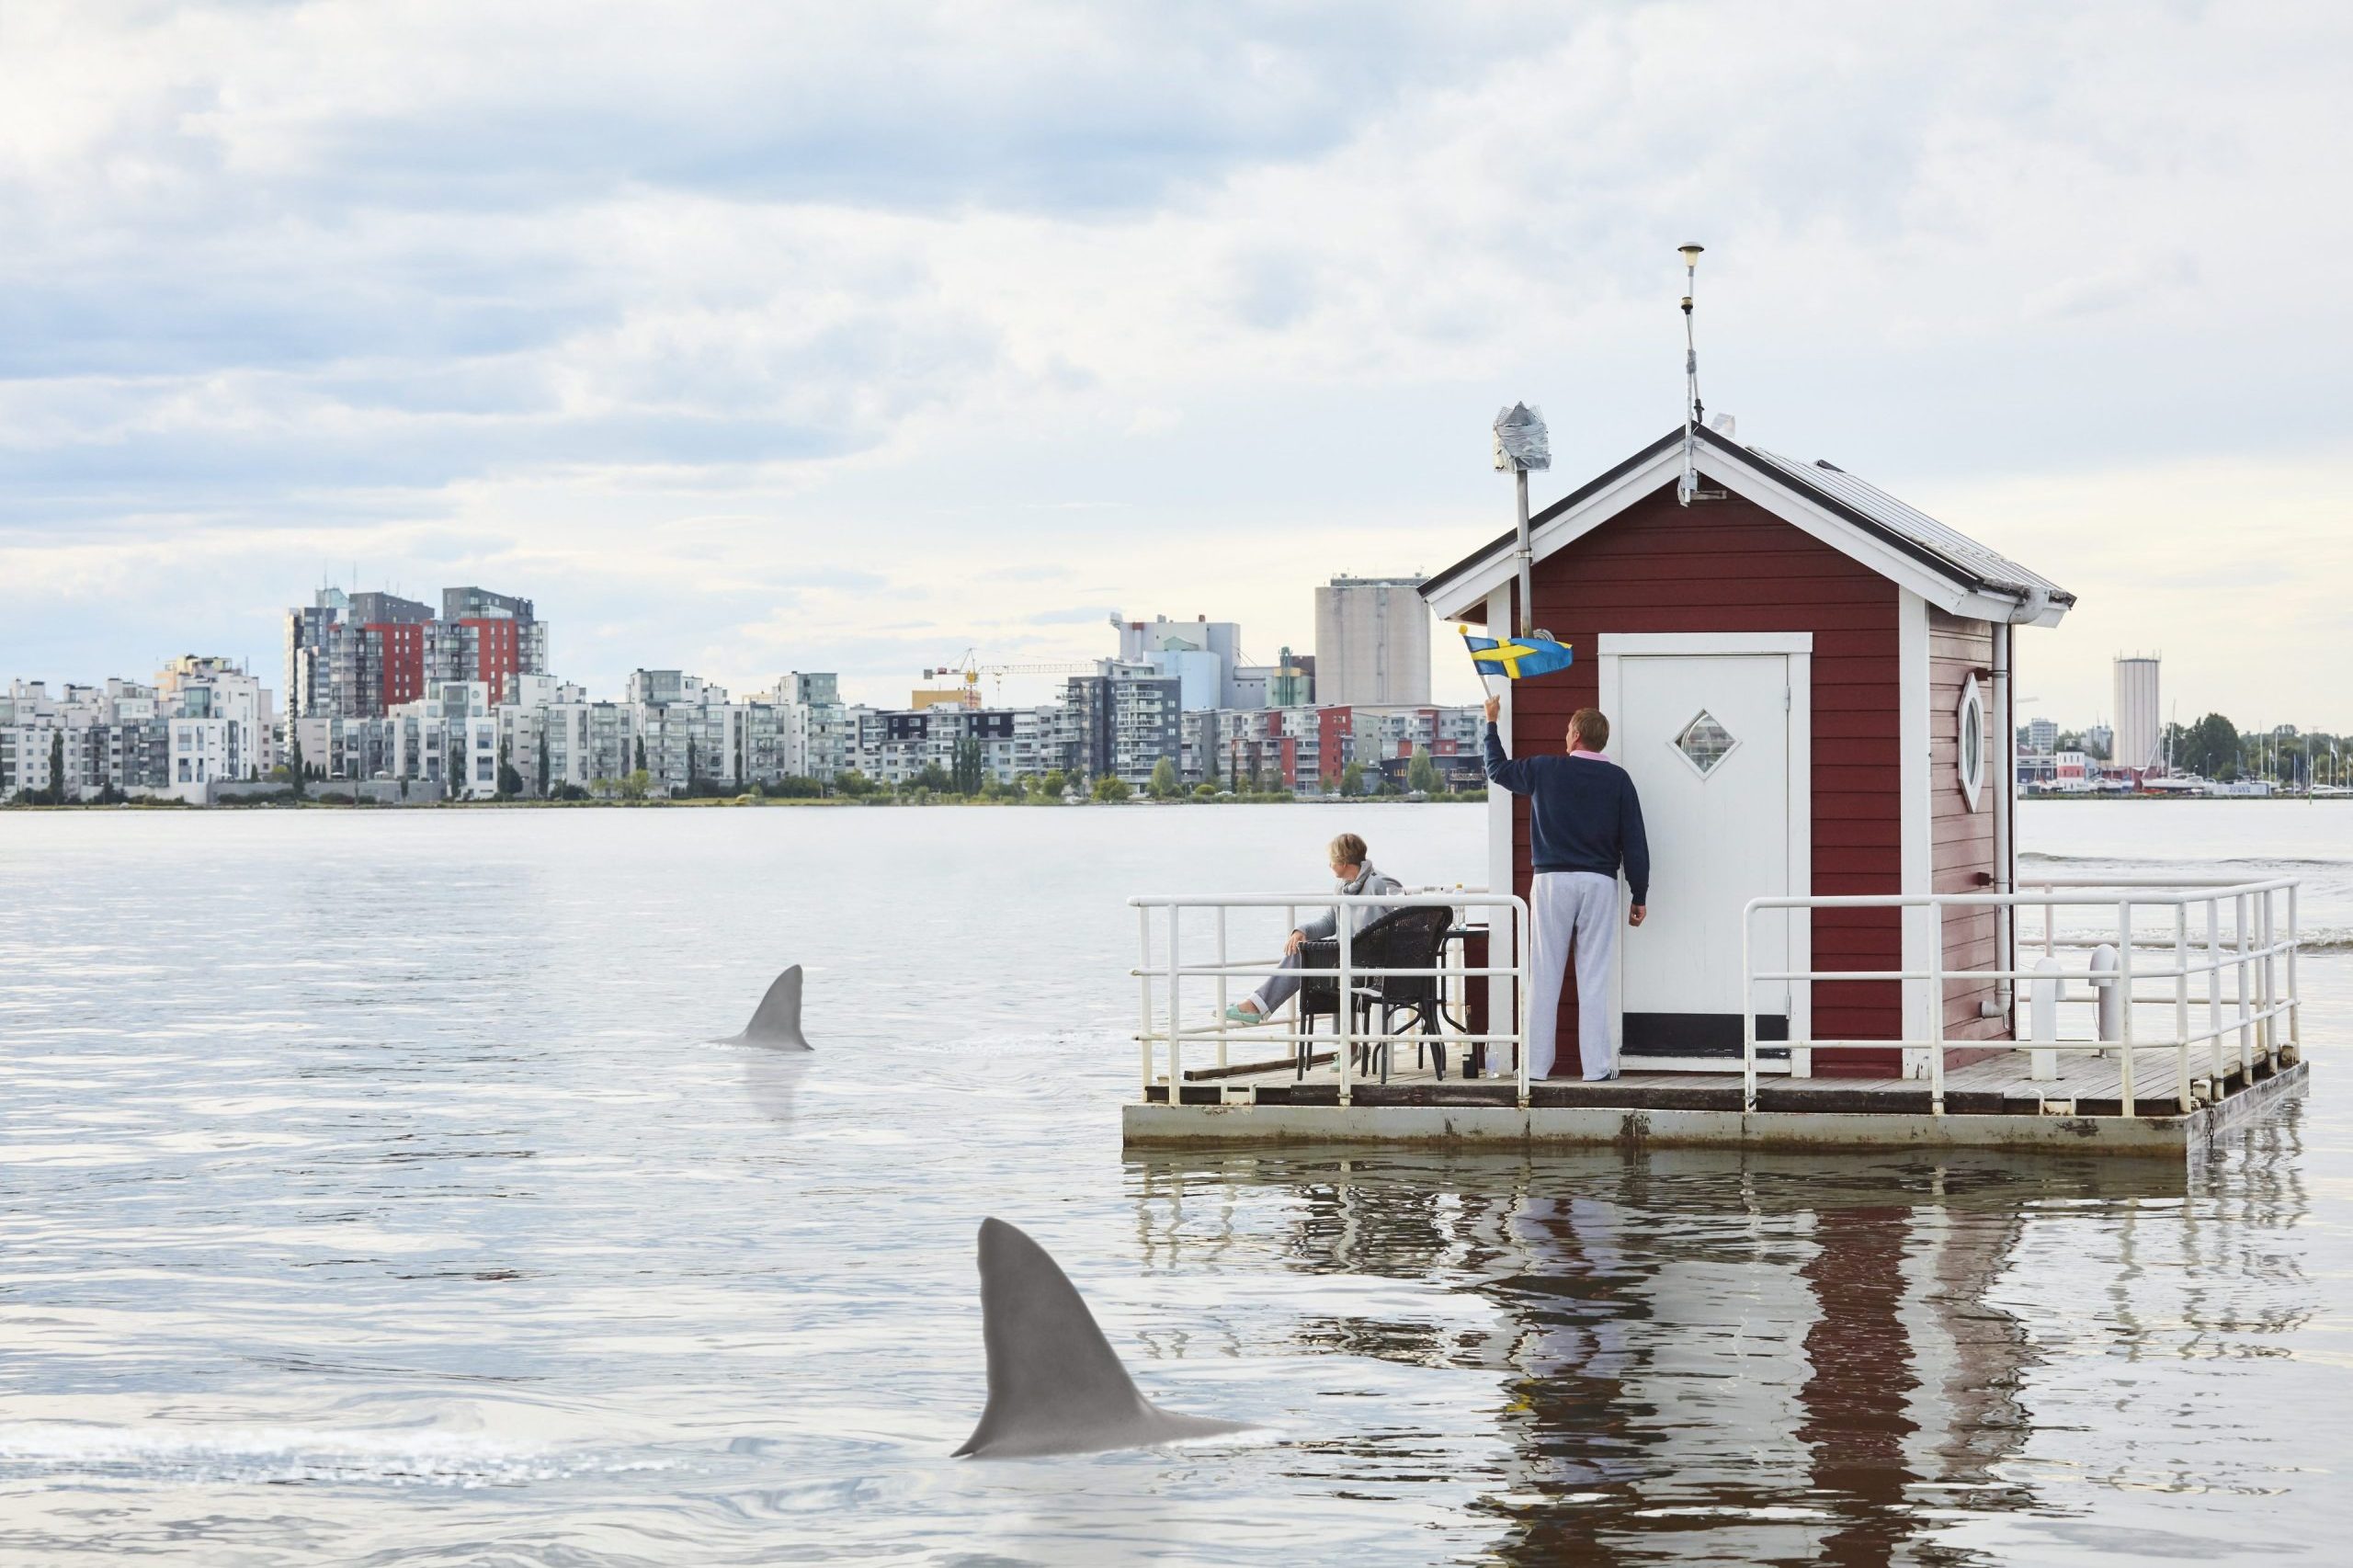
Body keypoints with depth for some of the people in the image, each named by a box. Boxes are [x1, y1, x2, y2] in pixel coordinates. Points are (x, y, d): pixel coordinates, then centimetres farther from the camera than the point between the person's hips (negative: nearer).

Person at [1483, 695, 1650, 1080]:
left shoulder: (1545, 770, 1)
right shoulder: (1618, 780, 2)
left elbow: (1498, 768, 19)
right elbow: (1634, 843, 2)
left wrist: (1491, 722, 33)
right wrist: (1639, 896, 8)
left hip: (1552, 881, -1)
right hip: (1600, 883, 1)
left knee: (1544, 977, 3)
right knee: (1594, 979, 1)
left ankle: (1537, 1063, 3)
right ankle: (1596, 1065, 0)